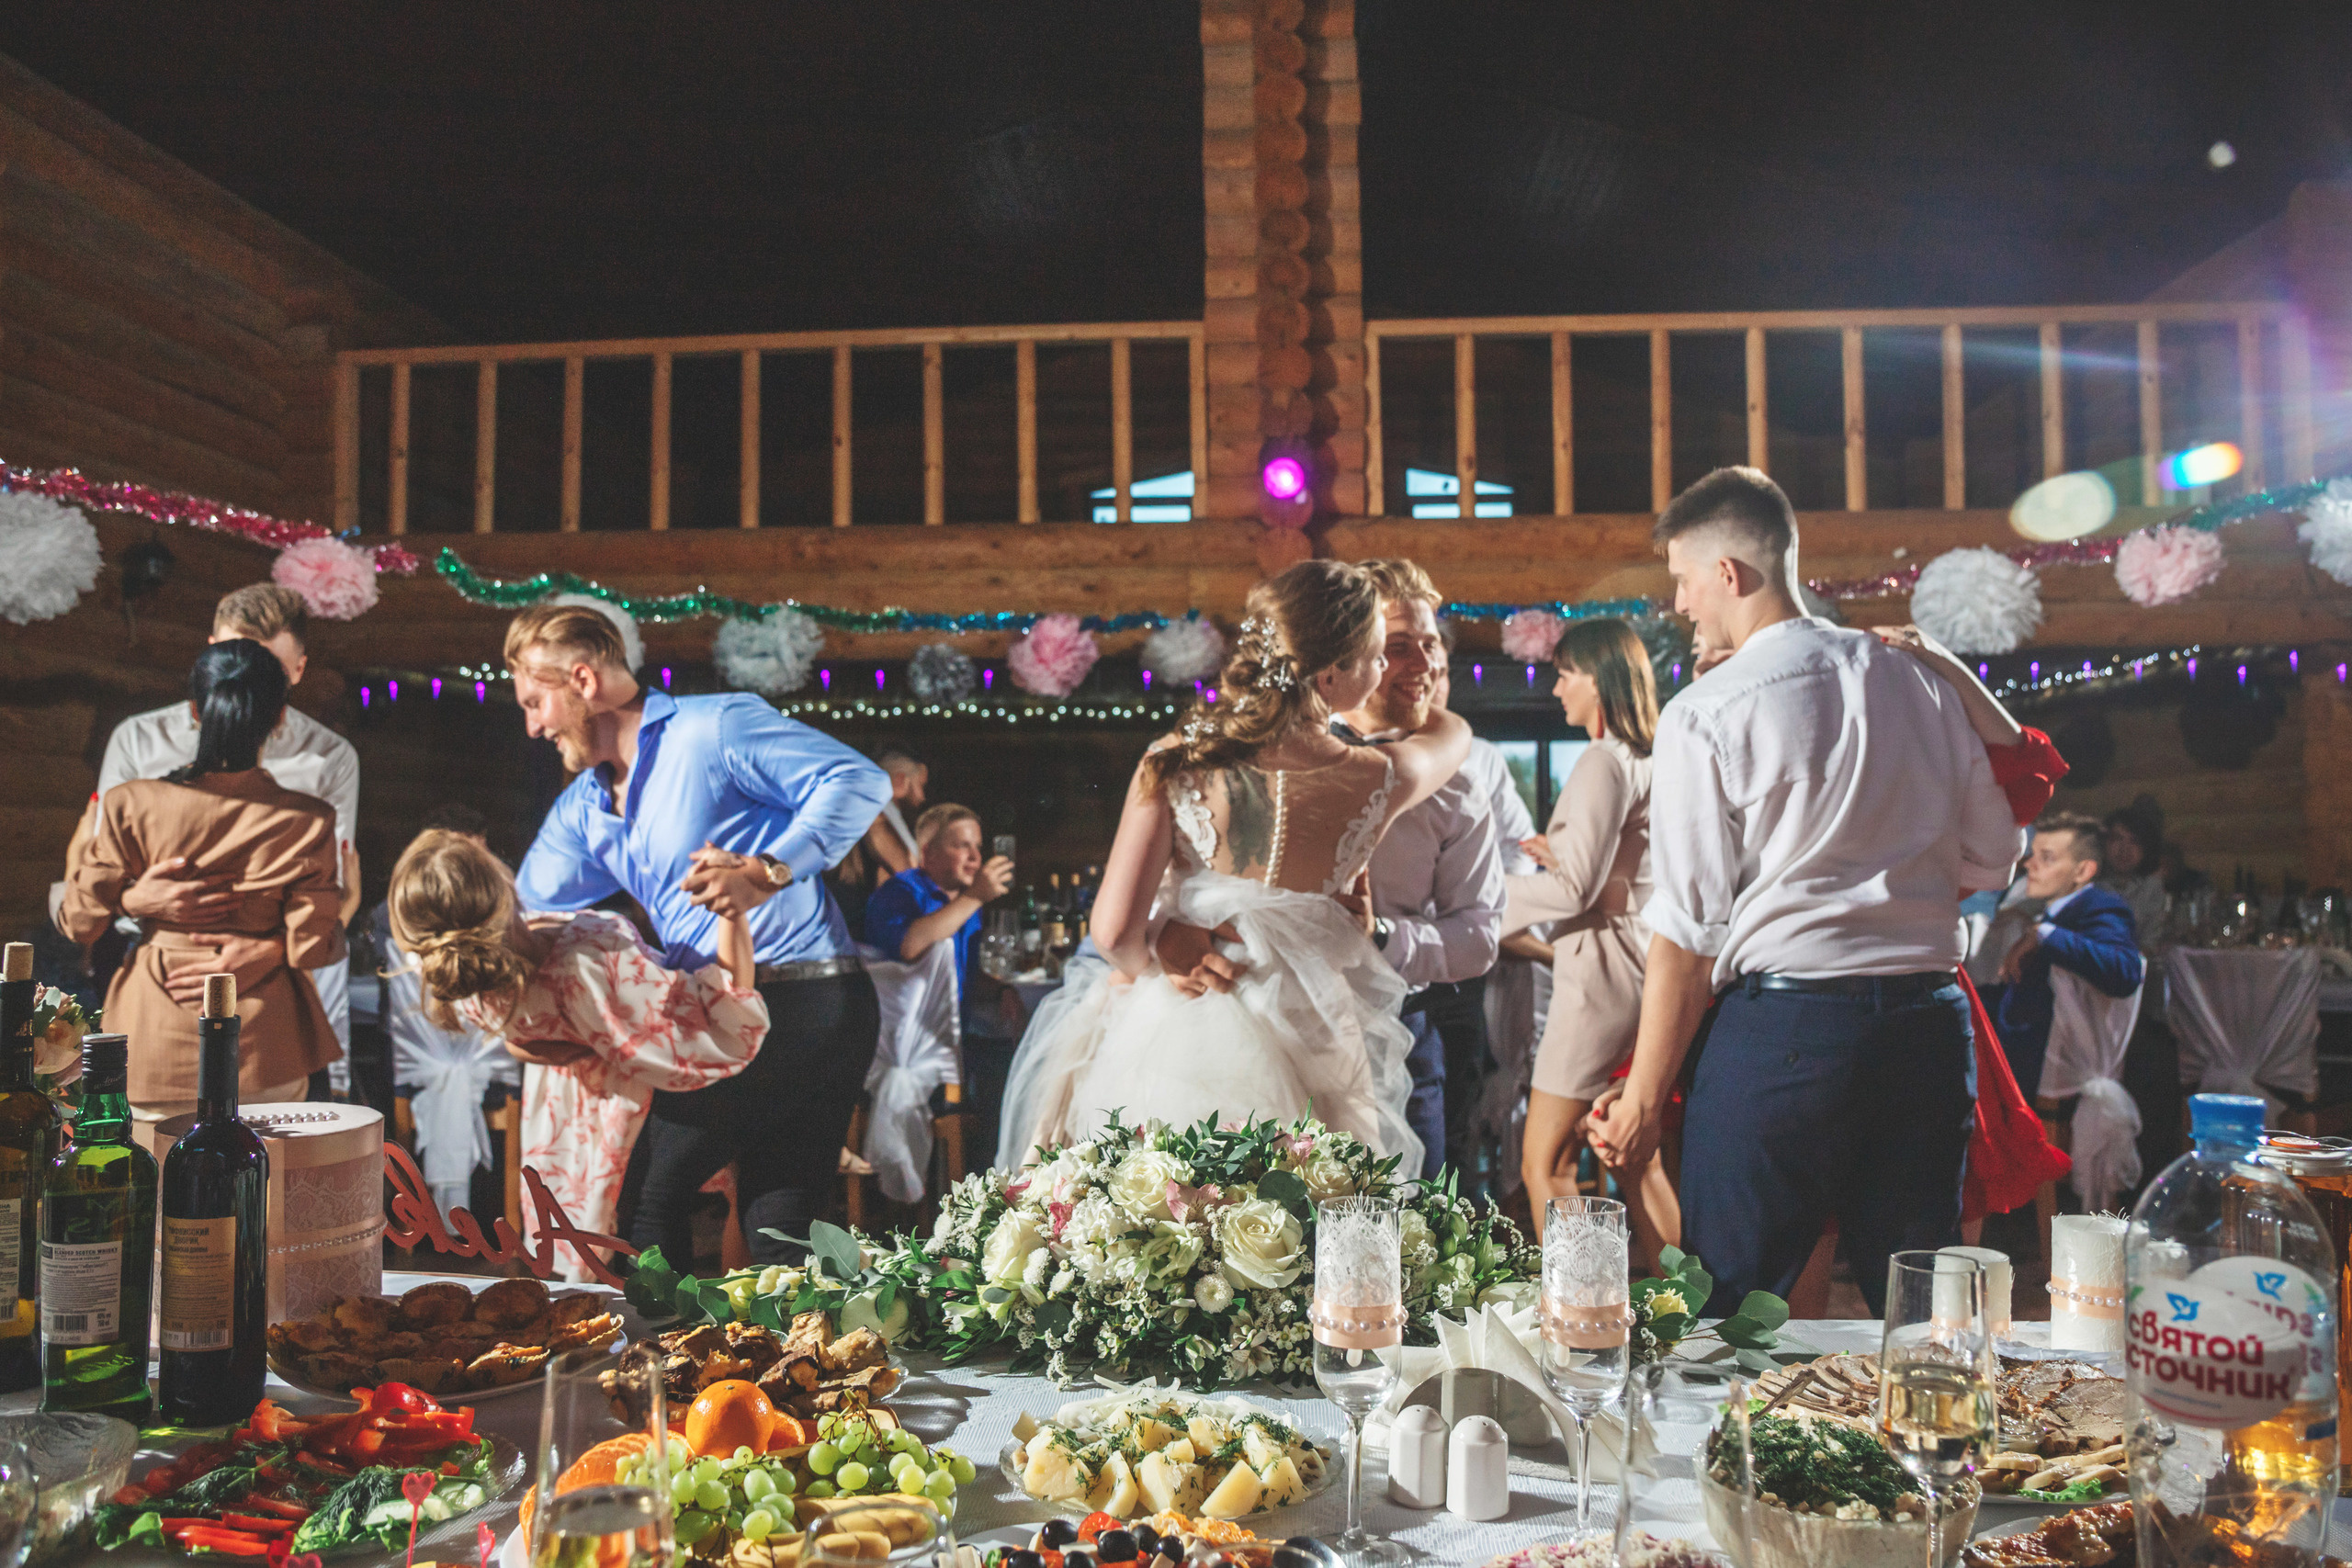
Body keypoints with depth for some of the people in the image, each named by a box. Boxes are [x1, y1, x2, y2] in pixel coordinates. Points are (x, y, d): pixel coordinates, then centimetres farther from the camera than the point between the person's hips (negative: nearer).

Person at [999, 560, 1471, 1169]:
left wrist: (1150, 969, 5)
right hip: (1301, 1052, 0)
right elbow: (1451, 731, 14)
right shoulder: (1378, 783, -10)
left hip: (1174, 1039, 0)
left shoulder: (1176, 764, -13)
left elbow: (1115, 930, -17)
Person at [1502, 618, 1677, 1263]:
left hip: (1604, 973, -10)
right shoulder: (1651, 760, 14)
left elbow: (1575, 889, -18)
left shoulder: (1605, 762, -14)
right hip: (1641, 971, 10)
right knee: (1639, 1161, 15)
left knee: (1544, 1161, -5)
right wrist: (1557, 853, 16)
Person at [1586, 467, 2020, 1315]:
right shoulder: (1922, 685, 8)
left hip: (1782, 1023, -6)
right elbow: (1989, 860, 15)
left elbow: (1687, 930, -10)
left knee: (1729, 1312, 4)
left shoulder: (1706, 714, -8)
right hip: (1928, 1018, 6)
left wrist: (1642, 1101, -4)